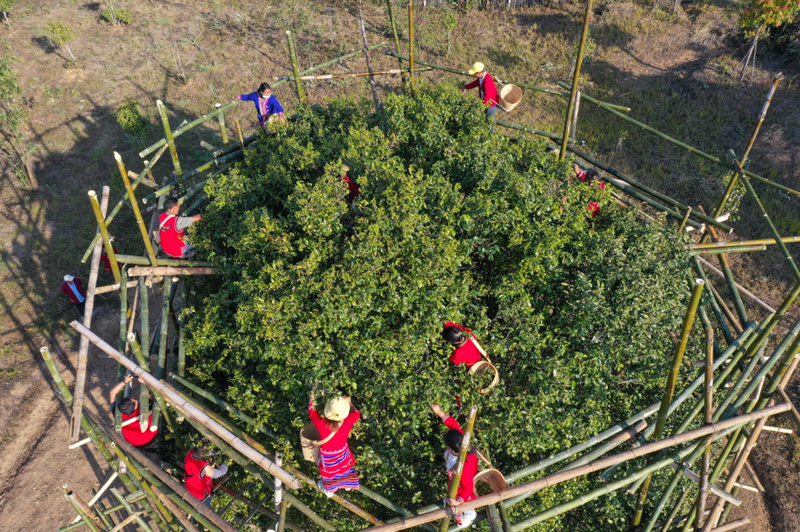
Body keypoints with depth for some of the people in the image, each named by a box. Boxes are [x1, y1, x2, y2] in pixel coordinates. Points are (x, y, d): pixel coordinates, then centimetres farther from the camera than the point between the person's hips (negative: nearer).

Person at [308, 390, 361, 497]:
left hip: (327, 455, -1)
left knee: (329, 472, 30)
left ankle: (328, 490, 59)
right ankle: (347, 484, 62)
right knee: (344, 467, 34)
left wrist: (311, 402, -5)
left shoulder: (322, 424, -40)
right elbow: (356, 414, -12)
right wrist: (349, 403, 1)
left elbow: (312, 413, -19)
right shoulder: (347, 422, -36)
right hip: (342, 452, 1)